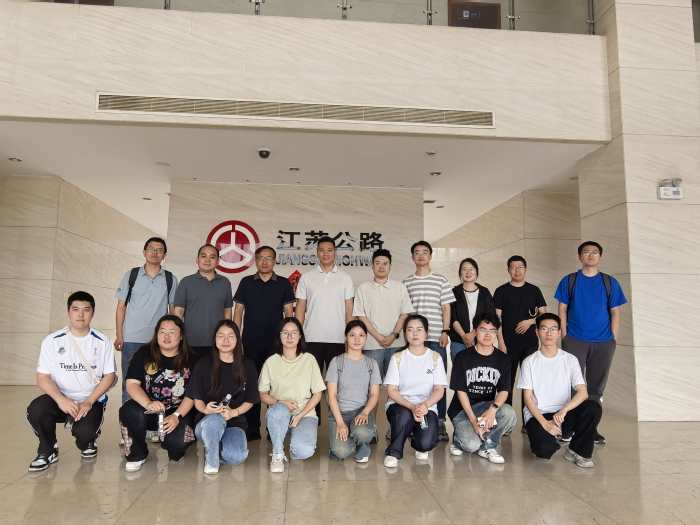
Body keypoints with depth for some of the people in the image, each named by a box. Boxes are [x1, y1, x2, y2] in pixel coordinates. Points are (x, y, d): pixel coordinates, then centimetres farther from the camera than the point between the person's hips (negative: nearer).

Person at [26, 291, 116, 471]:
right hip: (61, 398, 1)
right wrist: (61, 399, -22)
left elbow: (110, 376, -2)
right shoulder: (52, 341, -1)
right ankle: (47, 451, 2)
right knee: (35, 411, -29)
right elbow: (42, 377, -4)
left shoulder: (103, 342, -2)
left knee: (85, 432, -28)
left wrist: (88, 402, -16)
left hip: (92, 400, -1)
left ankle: (87, 442, 14)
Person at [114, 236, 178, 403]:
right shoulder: (131, 275, 5)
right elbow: (121, 306, 6)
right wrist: (119, 336, 0)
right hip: (131, 339, 0)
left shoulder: (170, 279, 6)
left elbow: (173, 310, 9)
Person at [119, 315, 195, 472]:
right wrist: (148, 404, -26)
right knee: (130, 411, -32)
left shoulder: (190, 359, -1)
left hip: (178, 412, -1)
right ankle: (137, 455, -3)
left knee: (178, 442, -27)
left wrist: (177, 416, -20)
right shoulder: (144, 354, 2)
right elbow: (132, 384, -7)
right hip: (147, 410, 1)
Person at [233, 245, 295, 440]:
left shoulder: (283, 284, 6)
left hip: (276, 342, -1)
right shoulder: (246, 282, 9)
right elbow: (238, 311, 9)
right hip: (250, 342, 1)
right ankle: (252, 428, 14)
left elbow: (288, 312, 6)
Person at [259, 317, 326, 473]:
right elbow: (263, 394, 5)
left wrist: (300, 415, -11)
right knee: (279, 410, -37)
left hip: (305, 414, 0)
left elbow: (317, 394, 2)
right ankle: (277, 454, -15)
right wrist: (281, 403, -14)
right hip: (279, 414, 0)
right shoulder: (271, 362, 2)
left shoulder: (309, 360, 2)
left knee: (304, 451, -28)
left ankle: (295, 441, 9)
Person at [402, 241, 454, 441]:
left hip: (436, 338, -1)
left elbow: (446, 308, 6)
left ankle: (439, 423, 9)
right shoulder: (406, 283, 11)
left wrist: (445, 331, -3)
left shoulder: (441, 280, 8)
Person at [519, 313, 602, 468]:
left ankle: (578, 450, -6)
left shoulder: (570, 360, 3)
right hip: (537, 416, -2)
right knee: (544, 449, -32)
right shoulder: (529, 362, 0)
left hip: (563, 415, 2)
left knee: (593, 407, -27)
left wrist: (563, 411, -27)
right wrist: (544, 423, -18)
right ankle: (545, 438, 7)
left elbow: (583, 392, -9)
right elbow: (528, 398, -3)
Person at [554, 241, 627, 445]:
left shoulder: (610, 282, 7)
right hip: (574, 341, -1)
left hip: (603, 343, 2)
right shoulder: (569, 281, 4)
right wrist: (564, 336, -4)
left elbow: (615, 313, 7)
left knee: (596, 388, 8)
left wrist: (613, 339, 0)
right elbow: (562, 310, 3)